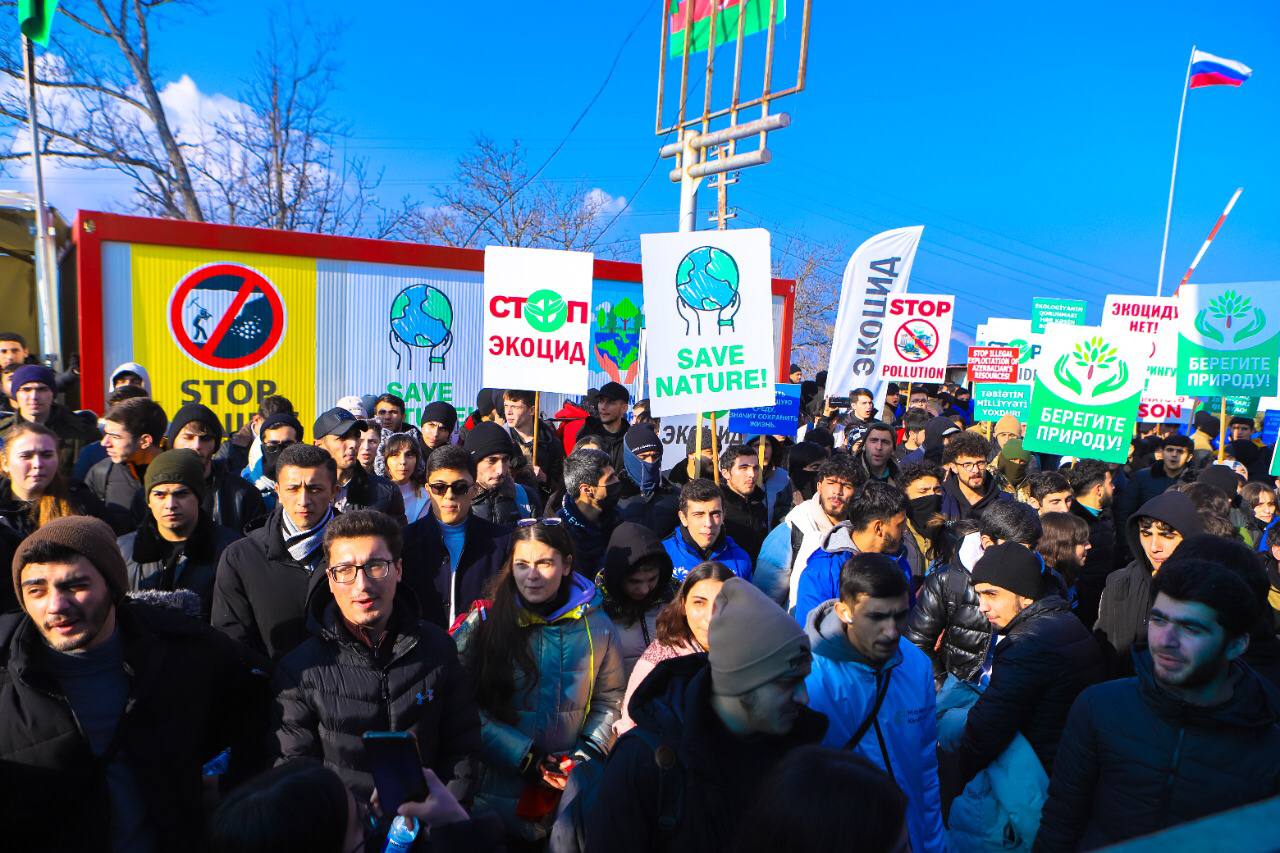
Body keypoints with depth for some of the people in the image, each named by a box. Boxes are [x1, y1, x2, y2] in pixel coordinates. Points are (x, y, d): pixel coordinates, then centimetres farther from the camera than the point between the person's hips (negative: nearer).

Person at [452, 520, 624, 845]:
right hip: (495, 788, -1)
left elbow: (609, 701, 6)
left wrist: (586, 757, -7)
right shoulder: (484, 623, -9)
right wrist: (524, 758, -15)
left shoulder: (596, 626, -3)